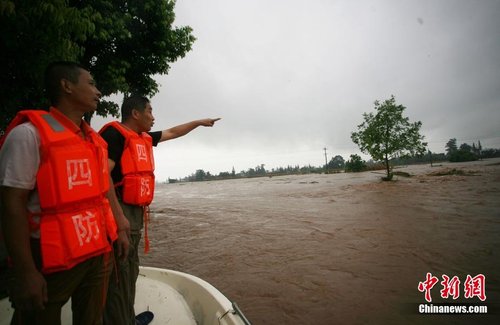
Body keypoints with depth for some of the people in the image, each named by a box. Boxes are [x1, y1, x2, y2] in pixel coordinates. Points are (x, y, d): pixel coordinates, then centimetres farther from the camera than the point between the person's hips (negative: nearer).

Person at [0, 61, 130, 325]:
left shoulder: (95, 140, 8)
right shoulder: (29, 134, -13)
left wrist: (120, 227, 11)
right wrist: (26, 272, -17)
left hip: (100, 253, 7)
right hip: (52, 260, -6)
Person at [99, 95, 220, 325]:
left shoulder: (144, 138, 16)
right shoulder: (115, 134, -11)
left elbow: (172, 132, 28)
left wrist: (200, 122, 35)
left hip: (136, 212, 9)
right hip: (120, 212, -9)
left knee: (130, 271, 18)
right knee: (119, 275, -1)